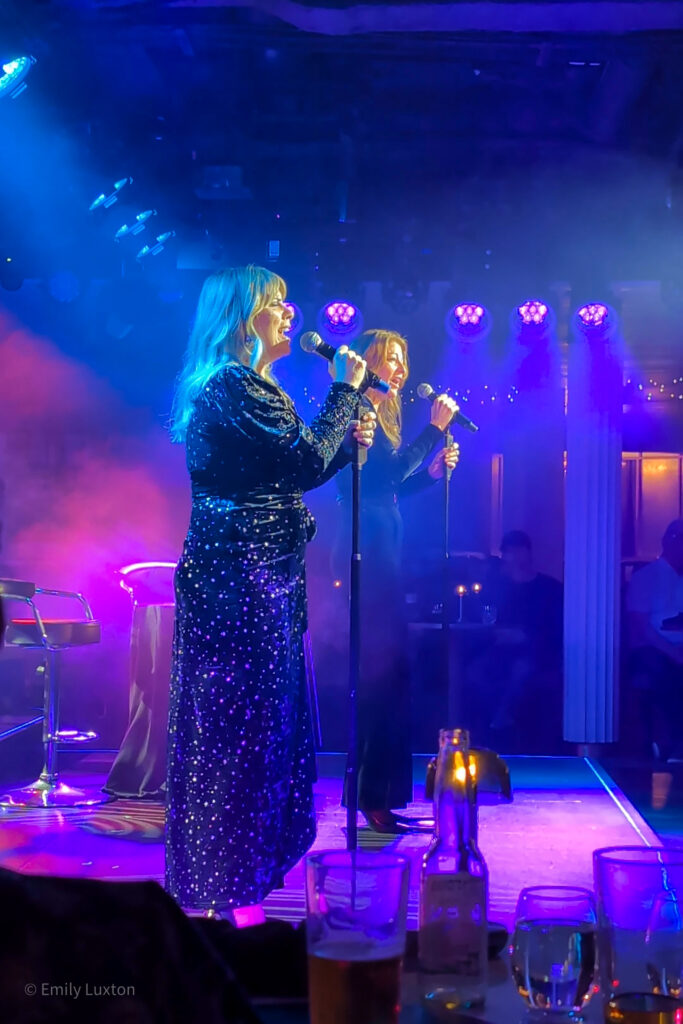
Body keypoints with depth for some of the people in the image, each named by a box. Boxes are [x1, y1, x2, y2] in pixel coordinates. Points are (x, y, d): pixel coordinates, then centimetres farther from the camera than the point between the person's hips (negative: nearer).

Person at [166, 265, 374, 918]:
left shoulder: (248, 388, 19)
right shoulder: (234, 385, -14)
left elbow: (291, 475, 21)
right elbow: (305, 462, -20)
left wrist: (346, 440, 10)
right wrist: (345, 391, -11)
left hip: (262, 575, 11)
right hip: (239, 576, -11)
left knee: (259, 716, 15)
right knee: (237, 720, -4)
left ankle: (245, 862, 26)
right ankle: (217, 889, 5)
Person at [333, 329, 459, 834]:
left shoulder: (380, 415, 21)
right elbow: (388, 471, -19)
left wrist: (433, 470, 10)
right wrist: (435, 428, -15)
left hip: (383, 552, 10)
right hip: (369, 552, -10)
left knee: (388, 671, 10)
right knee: (381, 671, -11)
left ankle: (381, 792, 16)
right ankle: (372, 797, -7)